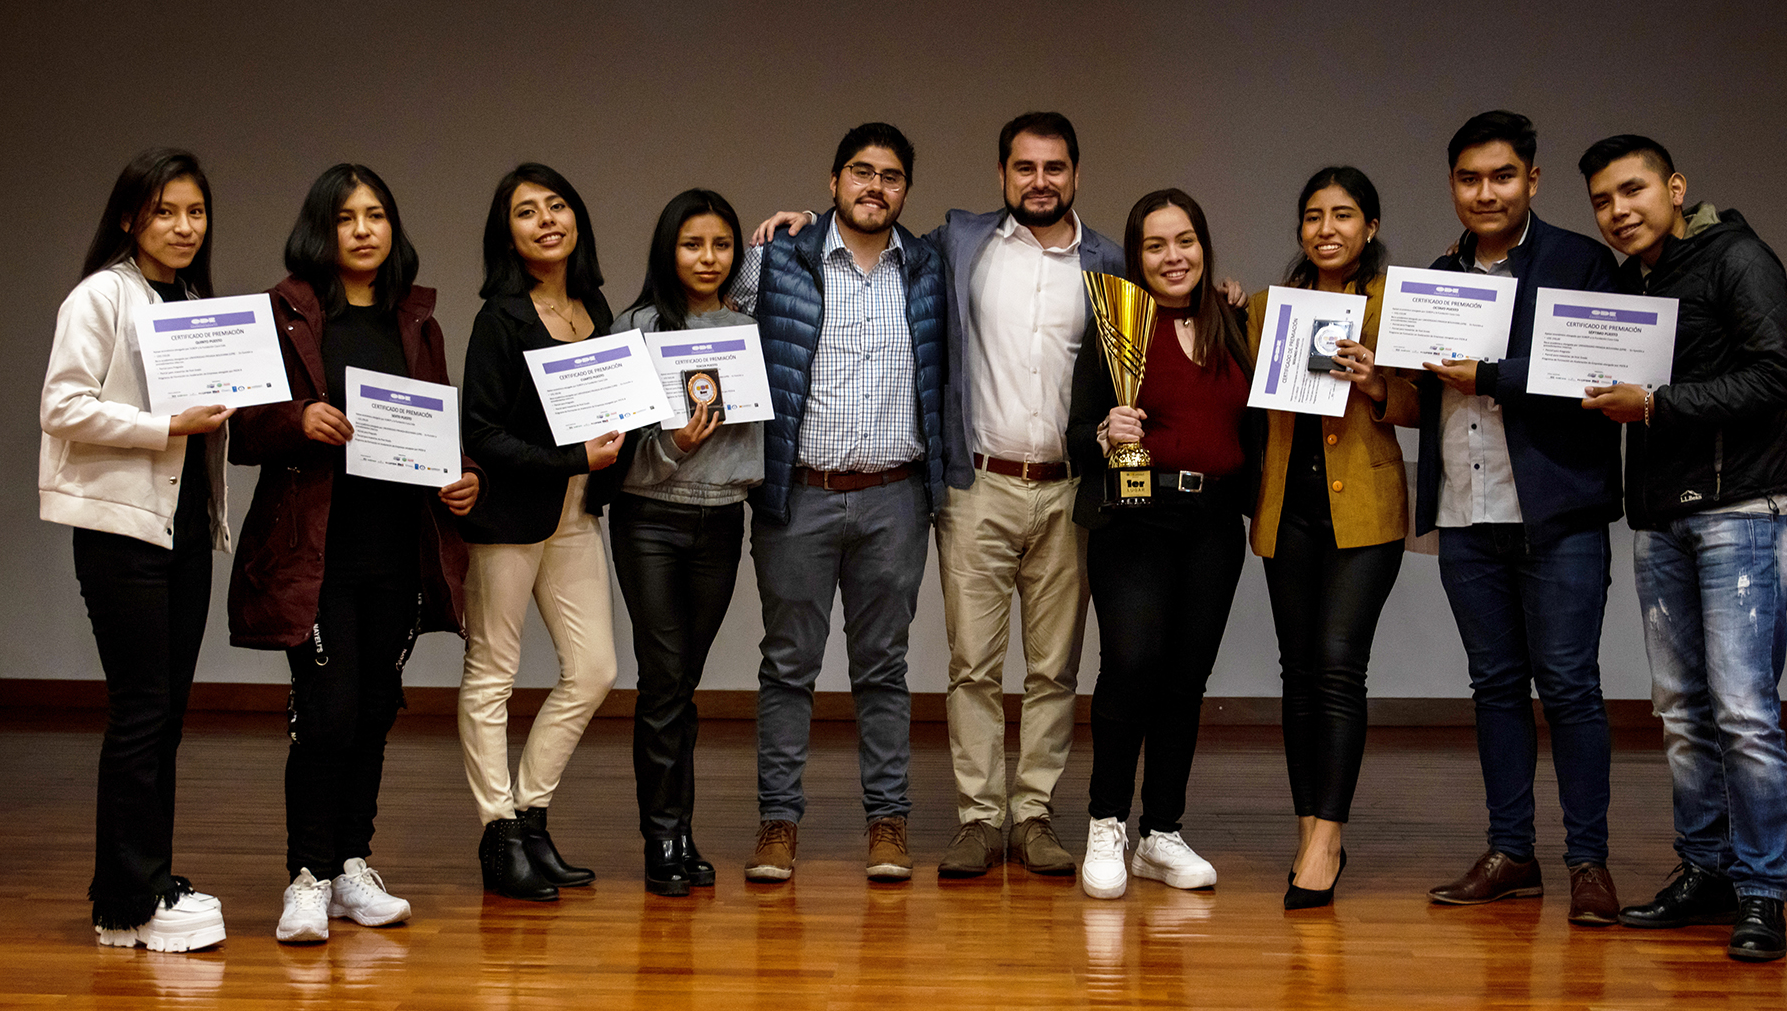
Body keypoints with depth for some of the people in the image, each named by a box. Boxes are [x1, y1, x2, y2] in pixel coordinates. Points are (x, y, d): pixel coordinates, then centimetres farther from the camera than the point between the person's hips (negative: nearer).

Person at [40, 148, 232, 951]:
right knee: (139, 711, -7)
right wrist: (168, 426, -19)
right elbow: (64, 407, -13)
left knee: (168, 711, 9)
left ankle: (151, 883, 15)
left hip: (187, 526, 7)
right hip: (122, 525, -7)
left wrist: (221, 415, 1)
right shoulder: (99, 297, -5)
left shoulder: (199, 304, 17)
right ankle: (130, 903, -1)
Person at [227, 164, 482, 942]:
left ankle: (353, 867, 19)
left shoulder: (416, 322, 14)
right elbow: (246, 431, -2)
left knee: (376, 708, 9)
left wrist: (463, 478, -1)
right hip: (315, 544, -4)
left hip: (398, 546, 5)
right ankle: (308, 878, -2)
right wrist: (300, 420, -21)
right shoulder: (285, 315, 0)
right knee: (328, 709, -10)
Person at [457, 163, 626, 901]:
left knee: (593, 671, 5)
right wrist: (575, 459, -17)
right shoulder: (502, 318, -9)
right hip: (507, 509, -7)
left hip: (574, 511, 7)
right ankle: (499, 836, 10)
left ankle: (531, 816, 19)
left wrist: (615, 448, 2)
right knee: (491, 673, 2)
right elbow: (482, 434, -14)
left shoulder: (595, 308, 10)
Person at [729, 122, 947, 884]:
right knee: (789, 663, 3)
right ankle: (778, 820, 10)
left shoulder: (928, 271, 8)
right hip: (799, 496, -1)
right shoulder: (779, 262, 1)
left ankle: (888, 820, 14)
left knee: (882, 664, 8)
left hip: (893, 499, 2)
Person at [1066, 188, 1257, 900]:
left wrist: (1252, 496, 3)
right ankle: (1107, 824, -4)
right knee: (1132, 661, -19)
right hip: (1135, 519, -4)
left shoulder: (1233, 327, 12)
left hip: (1214, 524, 4)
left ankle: (1162, 834, 16)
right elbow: (1078, 435, -2)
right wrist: (1105, 435, -22)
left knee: (1187, 676, 6)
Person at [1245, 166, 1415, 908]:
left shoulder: (1394, 301, 2)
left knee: (1338, 663, -14)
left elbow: (1414, 410, -1)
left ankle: (1325, 839, -14)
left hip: (1363, 505, -4)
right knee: (1300, 671, 6)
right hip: (1289, 506, 4)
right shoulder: (1269, 306, 14)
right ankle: (1312, 835, 14)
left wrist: (1374, 385, -20)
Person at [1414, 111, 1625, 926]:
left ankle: (1588, 862, 2)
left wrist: (1486, 377, -14)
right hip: (1467, 516, 5)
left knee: (1568, 684, -4)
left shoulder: (1581, 264, -2)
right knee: (1496, 684, 9)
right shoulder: (1438, 278, 16)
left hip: (1556, 514, -5)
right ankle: (1509, 855, 15)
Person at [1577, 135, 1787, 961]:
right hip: (1658, 519, 7)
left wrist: (1655, 404, -16)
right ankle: (1705, 871, 18)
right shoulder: (1628, 283, 17)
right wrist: (1606, 396, 1)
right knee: (1681, 710, 9)